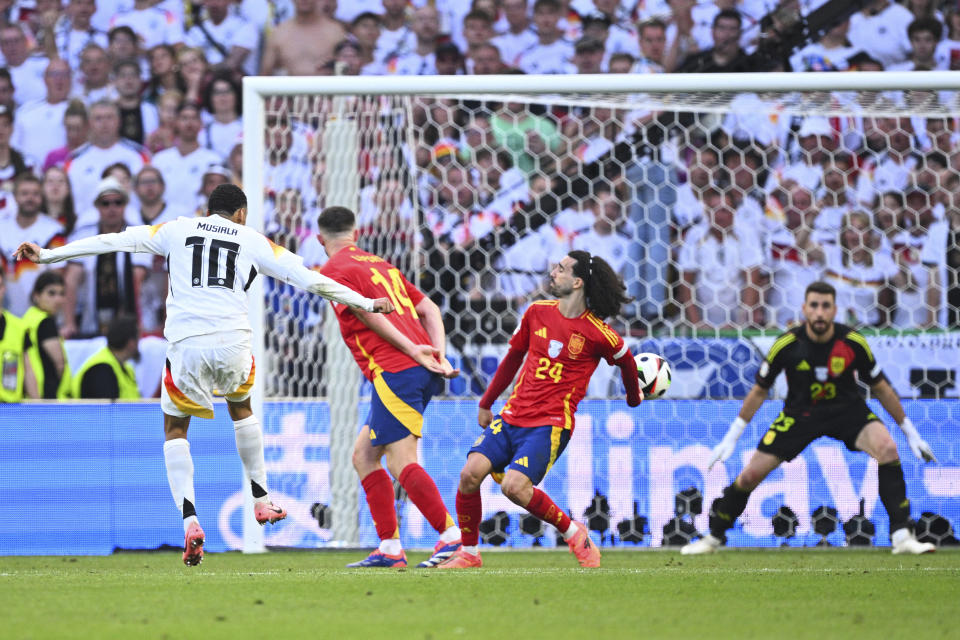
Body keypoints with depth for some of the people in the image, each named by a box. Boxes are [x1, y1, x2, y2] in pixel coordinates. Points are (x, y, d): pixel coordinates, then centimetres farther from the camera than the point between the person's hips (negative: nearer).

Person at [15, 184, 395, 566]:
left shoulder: (178, 230, 16)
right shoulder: (253, 241, 16)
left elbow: (112, 241, 15)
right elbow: (307, 278, 15)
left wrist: (46, 256, 19)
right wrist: (364, 304, 24)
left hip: (186, 343, -1)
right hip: (232, 341, 1)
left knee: (175, 428, 13)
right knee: (240, 407, 31)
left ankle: (190, 522, -6)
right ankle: (261, 502, 33)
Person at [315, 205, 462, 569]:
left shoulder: (334, 270, 1)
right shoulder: (380, 264, 25)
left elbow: (369, 315, -13)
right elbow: (428, 309, 19)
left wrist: (411, 349, -15)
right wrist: (439, 355, 8)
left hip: (395, 371, -9)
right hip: (423, 374, 9)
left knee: (401, 461, -13)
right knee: (363, 454, 14)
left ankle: (452, 536, -22)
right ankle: (389, 548, 11)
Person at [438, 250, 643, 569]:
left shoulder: (599, 334, -8)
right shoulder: (538, 312, 7)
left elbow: (625, 361, 13)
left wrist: (634, 397, 32)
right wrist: (486, 403, 27)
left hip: (551, 423, -5)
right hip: (512, 416, 5)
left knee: (514, 486, -26)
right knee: (470, 473, -15)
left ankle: (573, 533, -2)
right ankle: (468, 553, 2)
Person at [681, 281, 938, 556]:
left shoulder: (853, 343, -19)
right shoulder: (786, 345, -19)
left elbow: (881, 388, -3)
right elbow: (759, 391, -3)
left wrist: (911, 433, 3)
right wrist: (731, 438, -1)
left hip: (847, 409, 0)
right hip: (800, 413, 0)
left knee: (887, 448, -28)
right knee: (750, 475, -8)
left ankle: (902, 536, -23)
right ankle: (714, 536, 17)